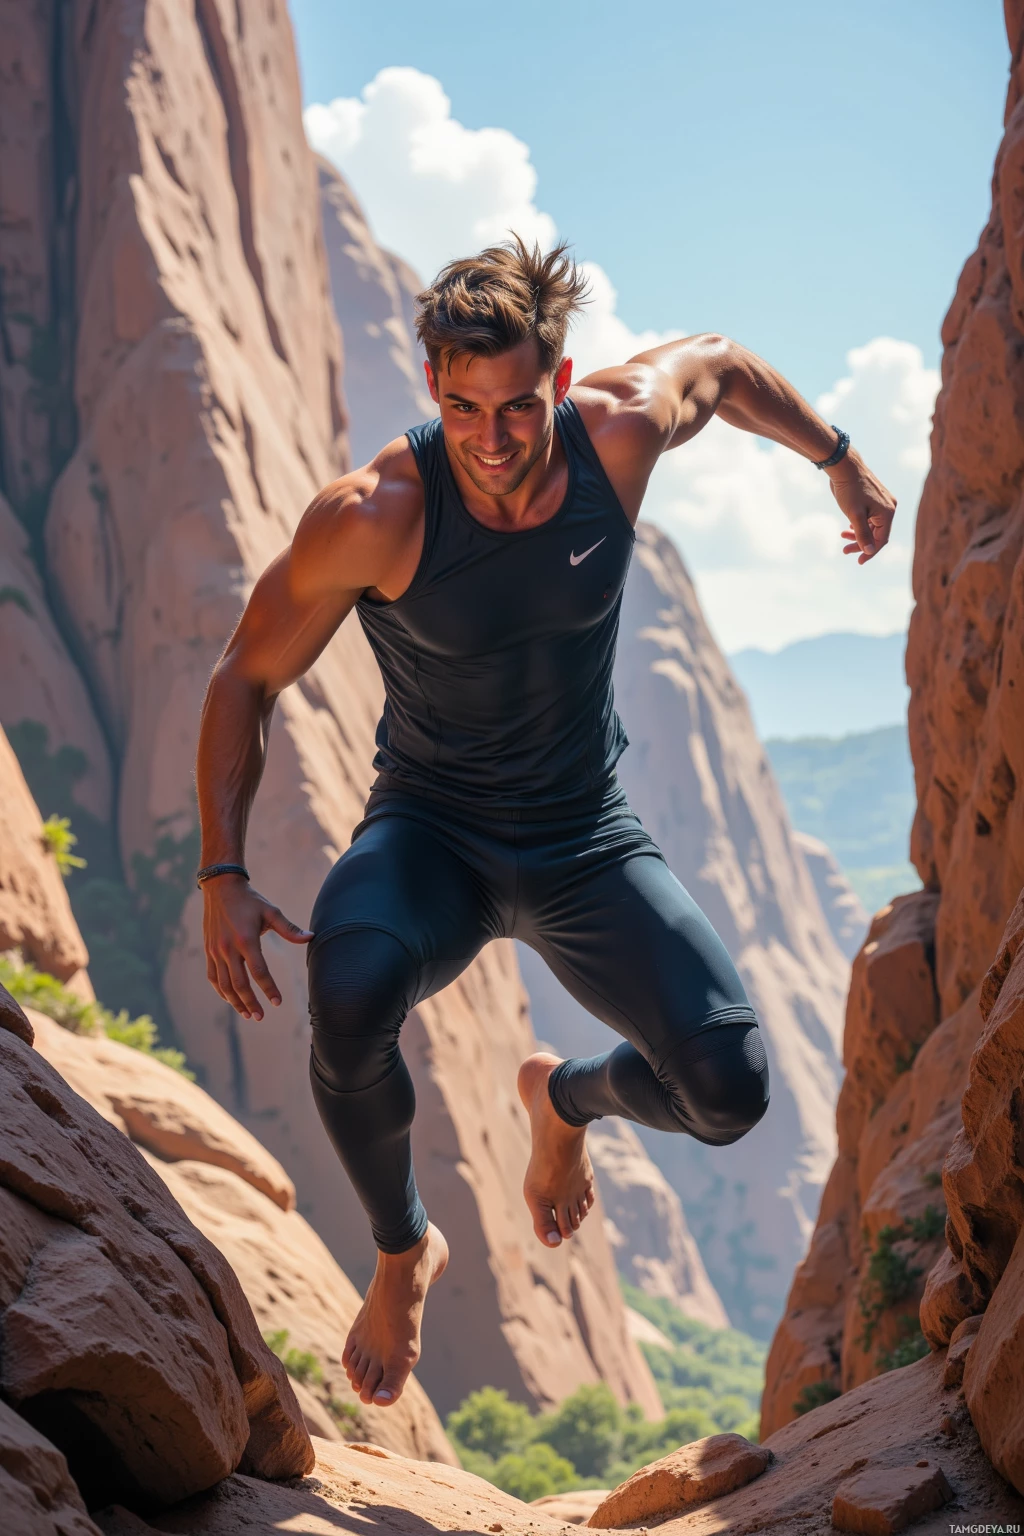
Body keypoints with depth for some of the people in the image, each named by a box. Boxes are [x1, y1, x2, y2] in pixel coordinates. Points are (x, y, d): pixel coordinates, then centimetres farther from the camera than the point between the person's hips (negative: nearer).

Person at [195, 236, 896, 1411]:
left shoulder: (622, 429, -15)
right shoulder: (371, 518, -22)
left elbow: (720, 364, 9)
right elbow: (245, 679, -10)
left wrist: (841, 463, 25)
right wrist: (223, 877, -18)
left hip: (587, 841, 2)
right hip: (431, 829, -2)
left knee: (728, 1092, -18)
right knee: (352, 993, -37)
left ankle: (569, 1098, 22)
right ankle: (401, 1251, -4)